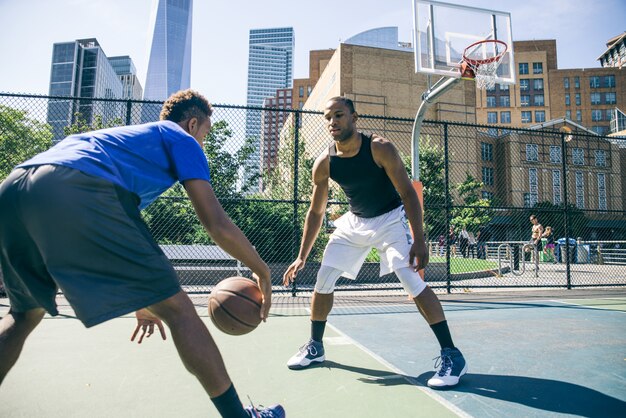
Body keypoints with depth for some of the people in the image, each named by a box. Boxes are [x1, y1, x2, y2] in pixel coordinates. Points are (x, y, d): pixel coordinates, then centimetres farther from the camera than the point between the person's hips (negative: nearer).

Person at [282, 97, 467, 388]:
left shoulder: (380, 148, -22)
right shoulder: (323, 163, -11)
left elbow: (408, 193, -17)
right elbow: (315, 212, -2)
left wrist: (419, 241, -24)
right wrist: (302, 257, -3)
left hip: (391, 218, -4)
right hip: (354, 222, 4)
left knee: (411, 280, -20)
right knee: (323, 281, 1)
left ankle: (451, 355, -6)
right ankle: (315, 347, 21)